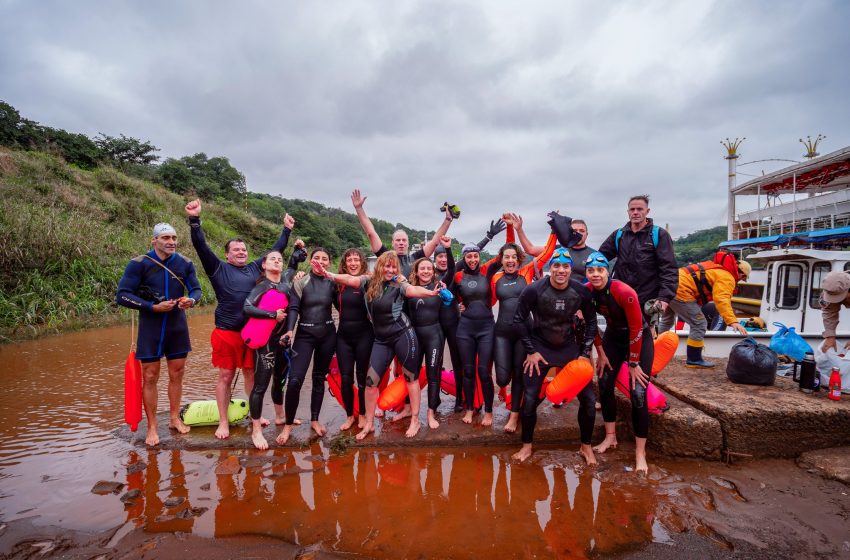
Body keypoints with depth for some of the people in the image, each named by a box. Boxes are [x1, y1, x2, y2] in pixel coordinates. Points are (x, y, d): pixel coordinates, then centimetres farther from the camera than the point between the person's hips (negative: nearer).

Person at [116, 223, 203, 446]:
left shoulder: (185, 263, -2)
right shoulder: (139, 264, -11)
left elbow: (196, 289, 4)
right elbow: (122, 295, -12)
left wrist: (191, 300, -19)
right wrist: (153, 307, -20)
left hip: (177, 326, 3)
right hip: (150, 327, -3)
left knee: (177, 373, 12)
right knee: (150, 377, 3)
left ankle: (174, 418, 29)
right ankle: (152, 428, 17)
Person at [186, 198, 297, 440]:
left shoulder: (255, 268, 11)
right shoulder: (218, 268, 1)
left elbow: (276, 250, 20)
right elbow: (200, 246, -10)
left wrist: (287, 230, 22)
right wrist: (194, 219, -21)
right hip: (226, 332, -3)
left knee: (251, 374, 14)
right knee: (226, 376, 5)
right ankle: (223, 422, 17)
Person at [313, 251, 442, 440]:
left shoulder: (399, 285, -10)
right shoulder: (369, 282, 1)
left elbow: (414, 290, -28)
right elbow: (349, 279, -10)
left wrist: (431, 292, -47)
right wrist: (327, 274, -24)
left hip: (403, 335, -4)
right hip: (382, 339, 4)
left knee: (411, 377, 6)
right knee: (371, 380, 2)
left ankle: (415, 420, 20)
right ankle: (369, 424, 18)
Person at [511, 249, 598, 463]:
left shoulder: (581, 292, -11)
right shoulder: (534, 290, -19)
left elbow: (591, 322, 4)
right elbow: (519, 320, -9)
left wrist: (585, 352, -1)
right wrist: (531, 351, -9)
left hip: (569, 348, 2)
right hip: (540, 349, -2)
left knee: (588, 398, 0)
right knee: (530, 399, -2)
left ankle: (586, 446, 23)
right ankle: (527, 445, 21)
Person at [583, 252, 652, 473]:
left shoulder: (624, 292, -30)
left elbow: (636, 329, -23)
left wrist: (633, 364, -16)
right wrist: (600, 353, 0)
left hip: (640, 340, -5)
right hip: (613, 337, 5)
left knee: (638, 393, -10)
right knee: (605, 386, 2)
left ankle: (640, 453, 2)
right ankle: (610, 438, 21)